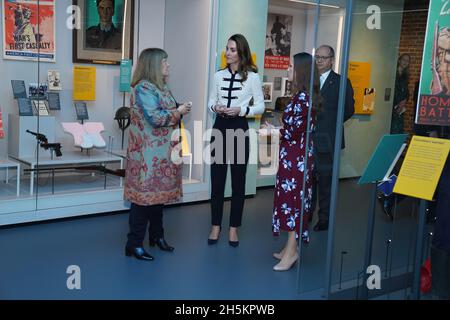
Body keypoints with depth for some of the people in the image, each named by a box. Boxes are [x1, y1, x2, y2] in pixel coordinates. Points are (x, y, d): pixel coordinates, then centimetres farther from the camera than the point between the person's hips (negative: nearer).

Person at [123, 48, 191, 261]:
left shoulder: (162, 87, 15)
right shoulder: (143, 88, -14)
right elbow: (155, 118, -22)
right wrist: (178, 112, -11)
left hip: (163, 152, 9)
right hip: (148, 153, -9)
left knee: (159, 192, 15)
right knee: (145, 194, -5)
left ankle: (157, 236, 28)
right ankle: (134, 244, 3)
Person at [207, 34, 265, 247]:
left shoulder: (252, 77, -4)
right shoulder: (219, 75, 5)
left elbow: (260, 107, -1)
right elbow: (211, 100, 12)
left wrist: (240, 110, -16)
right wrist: (215, 107, -9)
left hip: (239, 129, -3)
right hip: (219, 127, 3)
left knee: (238, 181, 7)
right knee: (217, 180, 6)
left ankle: (233, 228, 20)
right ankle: (216, 226, 20)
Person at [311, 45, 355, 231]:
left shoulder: (341, 82, -2)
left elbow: (349, 109, 0)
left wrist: (331, 123, 1)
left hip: (326, 140, -4)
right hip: (307, 139, 4)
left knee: (325, 180, 4)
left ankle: (324, 219, 15)